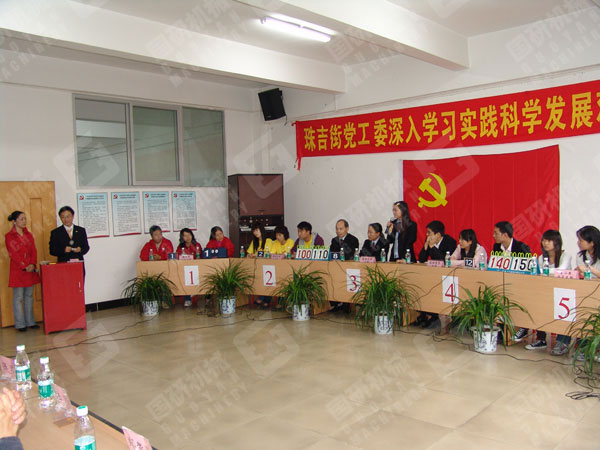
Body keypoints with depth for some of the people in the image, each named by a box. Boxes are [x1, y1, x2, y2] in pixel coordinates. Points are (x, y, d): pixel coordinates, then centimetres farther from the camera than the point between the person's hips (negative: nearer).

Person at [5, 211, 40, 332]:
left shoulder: (29, 235, 12)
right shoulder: (9, 236, -4)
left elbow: (34, 251, 7)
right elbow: (13, 254, -10)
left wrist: (32, 264, -9)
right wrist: (24, 267, -15)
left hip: (30, 270, 5)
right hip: (17, 270, -5)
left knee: (29, 296, 10)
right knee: (18, 297, 0)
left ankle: (30, 322, 16)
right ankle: (20, 324, 6)